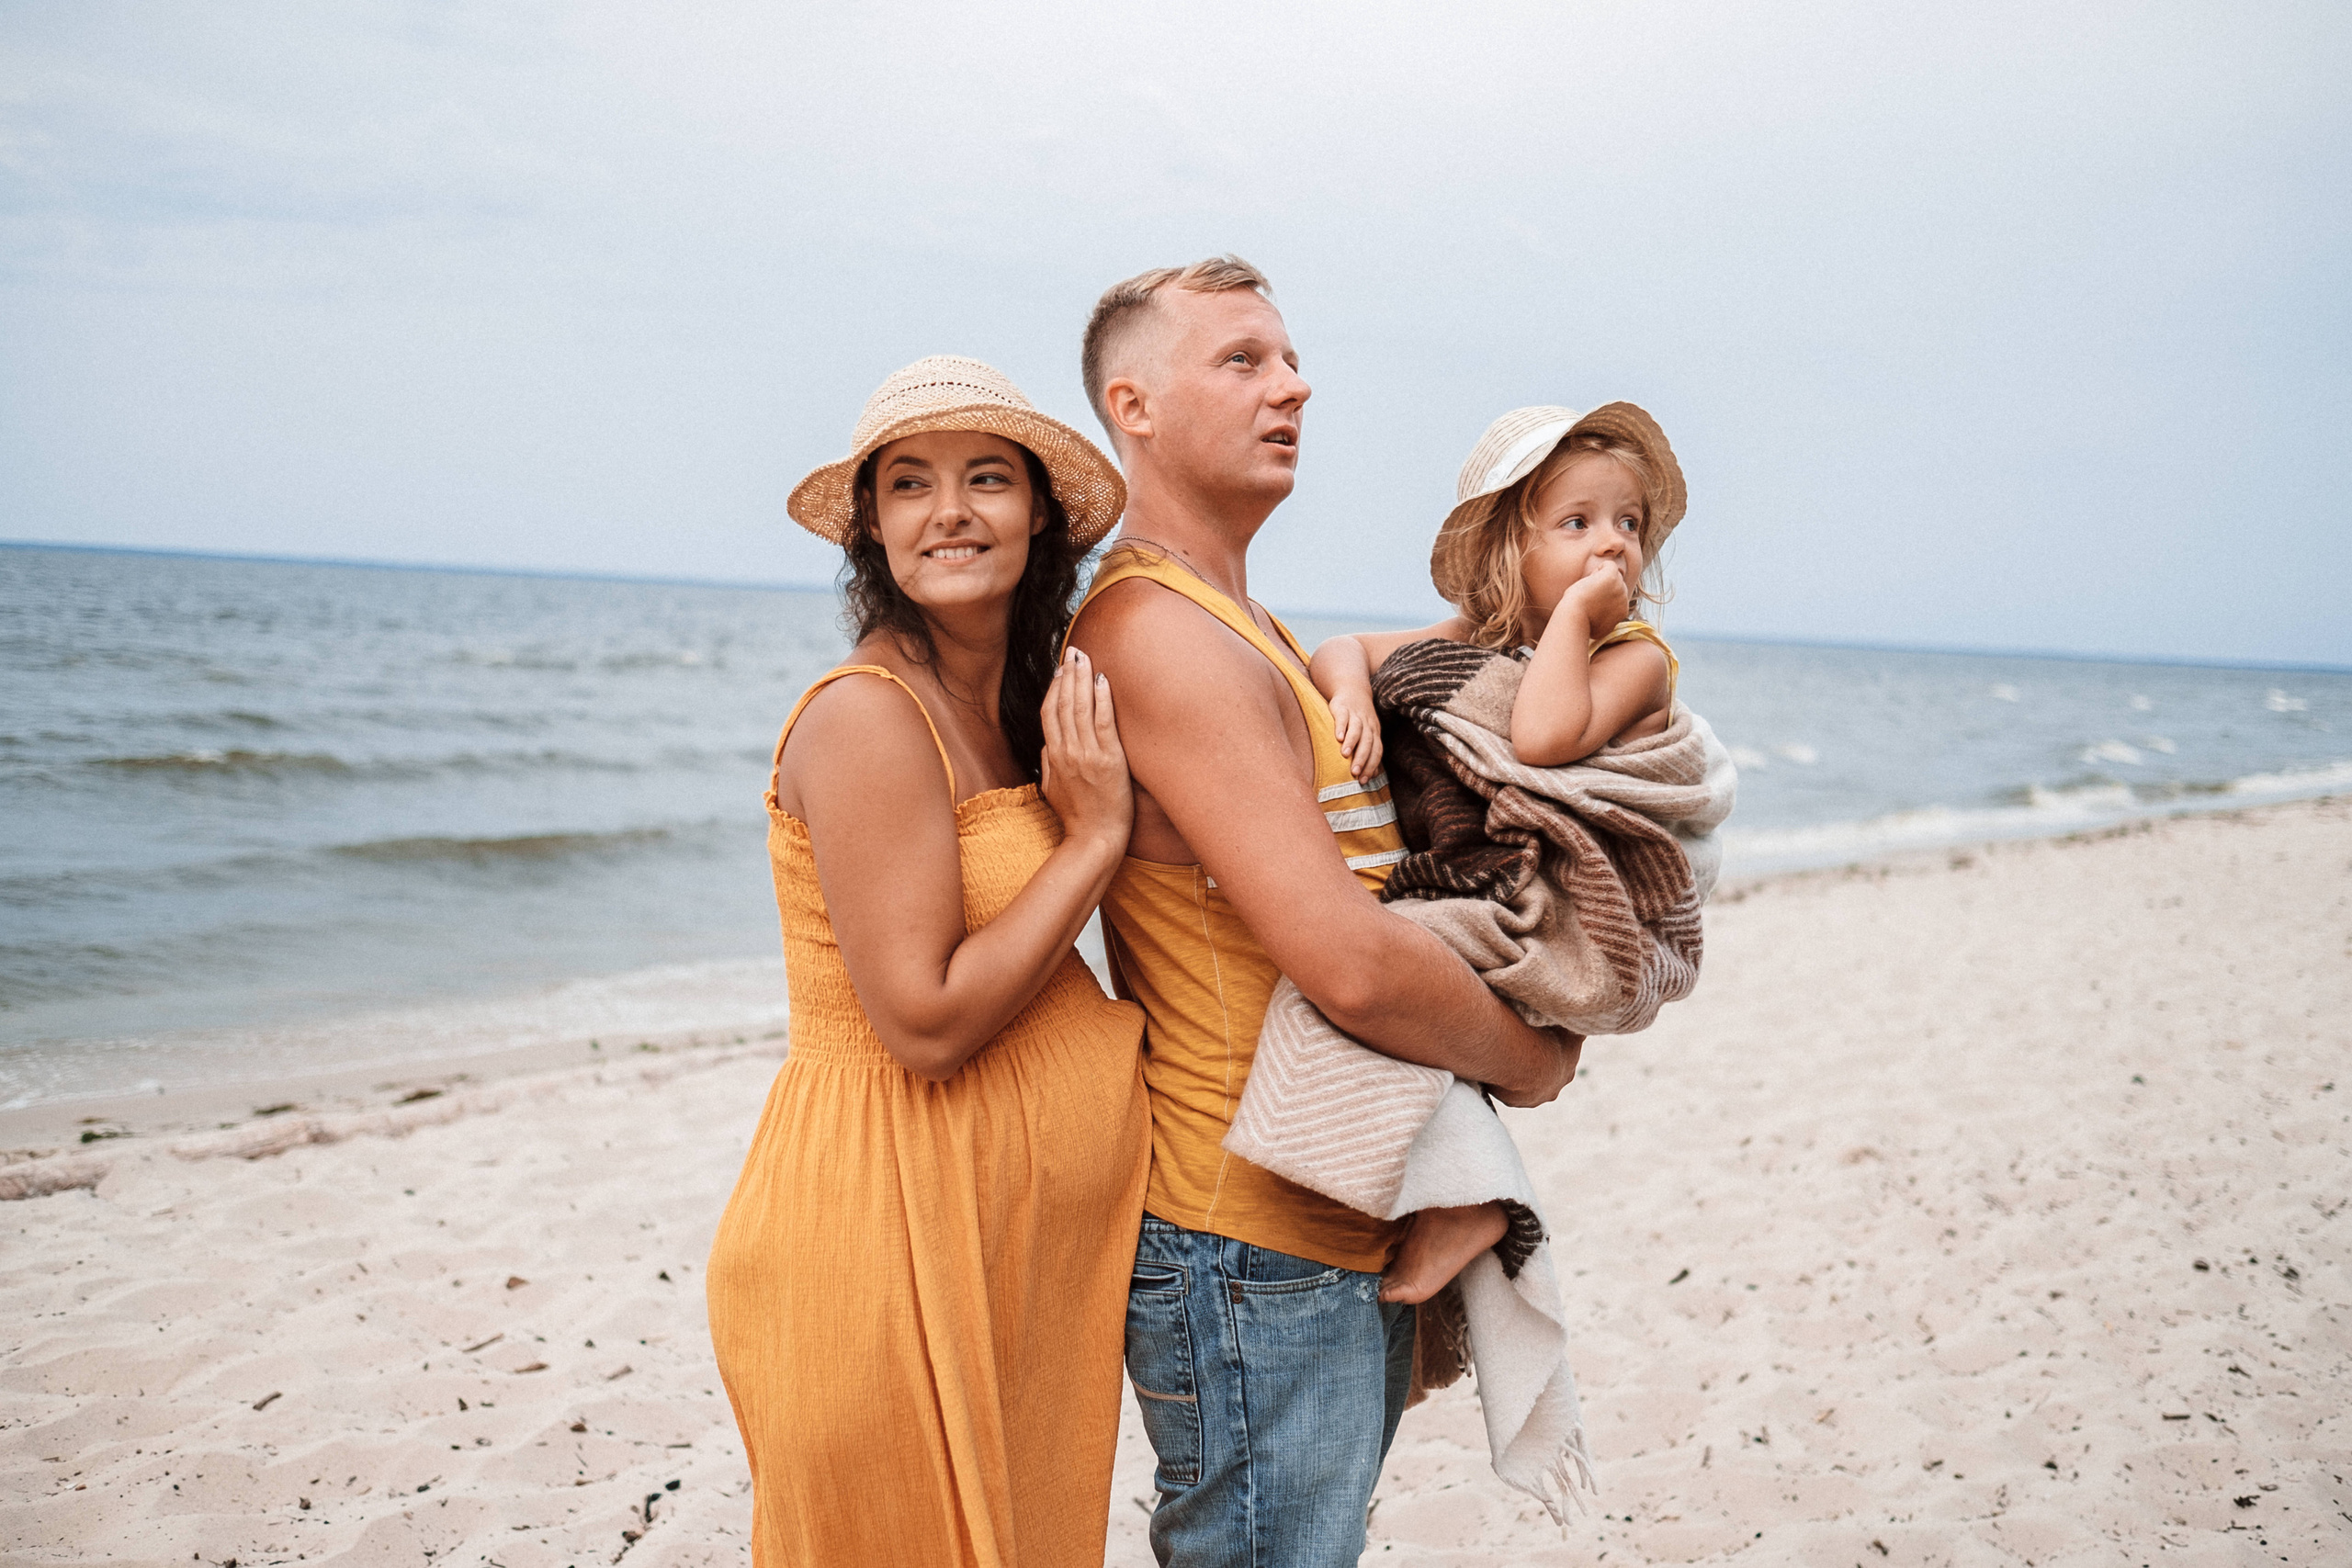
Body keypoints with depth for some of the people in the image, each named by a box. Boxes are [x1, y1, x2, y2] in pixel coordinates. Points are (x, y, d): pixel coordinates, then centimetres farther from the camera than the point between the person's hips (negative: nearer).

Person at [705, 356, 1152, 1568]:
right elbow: (926, 1022, -22)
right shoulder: (867, 715, -17)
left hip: (1019, 1239, 8)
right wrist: (1096, 835, -14)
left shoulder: (1017, 705, 8)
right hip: (886, 1241, -8)